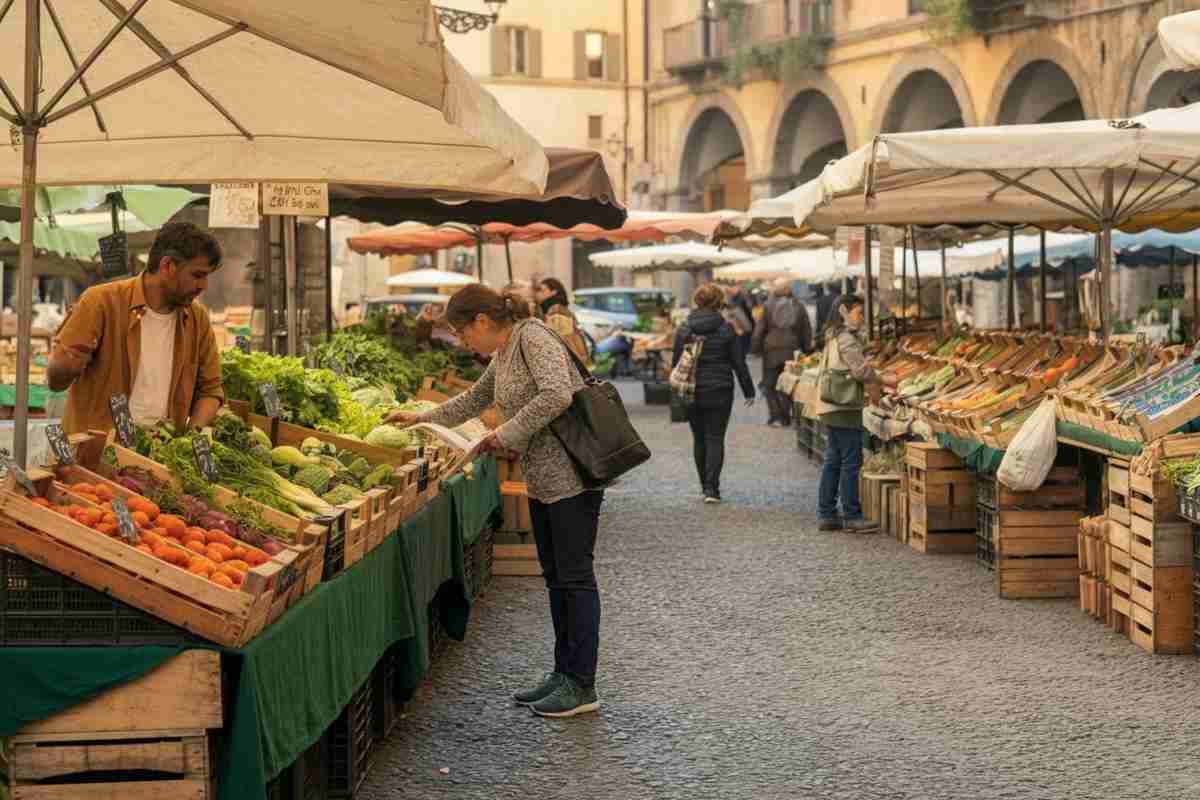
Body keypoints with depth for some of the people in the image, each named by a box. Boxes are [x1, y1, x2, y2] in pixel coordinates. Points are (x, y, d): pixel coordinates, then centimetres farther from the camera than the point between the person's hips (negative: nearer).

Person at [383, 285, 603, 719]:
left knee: (575, 576, -6)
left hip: (571, 475, -10)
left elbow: (556, 394, -26)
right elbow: (475, 399, 34)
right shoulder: (504, 354, 16)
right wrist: (422, 419, 33)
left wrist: (507, 434, -19)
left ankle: (581, 685, -2)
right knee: (555, 577, 12)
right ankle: (564, 674, 20)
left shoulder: (533, 337, -13)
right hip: (543, 479, 10)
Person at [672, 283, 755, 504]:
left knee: (699, 439, 13)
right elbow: (739, 363, -2)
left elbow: (676, 363, 3)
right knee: (715, 438, 0)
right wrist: (749, 391, 7)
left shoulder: (684, 330, -1)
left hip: (691, 393, 2)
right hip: (719, 392, -2)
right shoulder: (726, 329, -5)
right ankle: (711, 488, -10)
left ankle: (705, 485, 19)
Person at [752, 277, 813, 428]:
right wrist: (806, 350, 15)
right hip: (792, 352, 3)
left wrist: (757, 348, 5)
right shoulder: (799, 307, 4)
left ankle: (775, 415, -3)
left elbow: (759, 330, -4)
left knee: (770, 384, 7)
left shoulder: (768, 306, -5)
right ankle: (785, 417, 9)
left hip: (772, 352, -2)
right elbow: (807, 331, 8)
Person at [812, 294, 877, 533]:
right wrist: (884, 381, -5)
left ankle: (826, 515, 13)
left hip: (830, 408, 10)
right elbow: (861, 371, -17)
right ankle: (851, 516, -4)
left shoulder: (833, 338, 16)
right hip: (845, 408, -10)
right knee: (851, 461, -6)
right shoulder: (847, 339, -14)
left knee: (833, 461, 12)